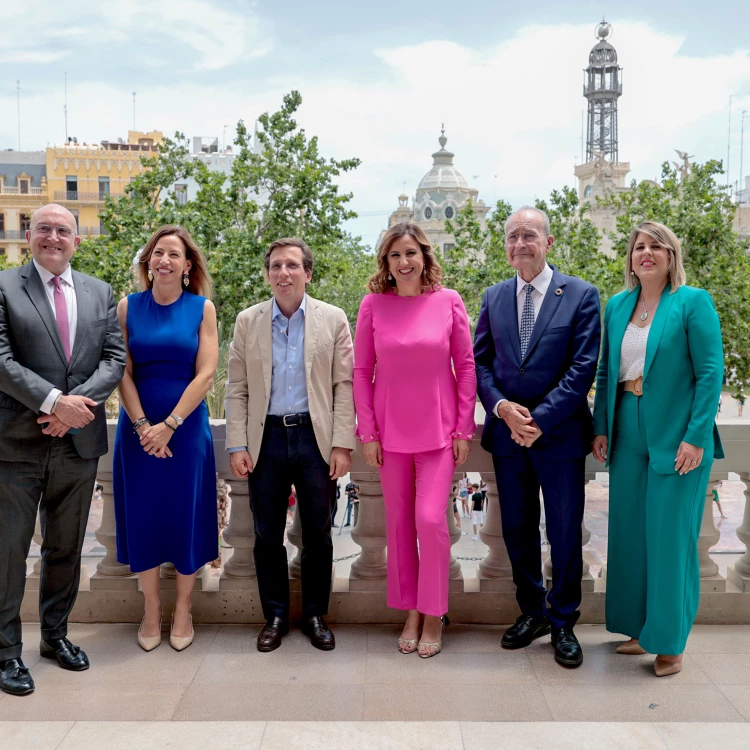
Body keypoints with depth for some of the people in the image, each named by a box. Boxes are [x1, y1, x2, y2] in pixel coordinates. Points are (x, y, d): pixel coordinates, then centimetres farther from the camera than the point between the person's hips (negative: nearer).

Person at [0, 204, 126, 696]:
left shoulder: (100, 293, 10)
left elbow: (115, 358, 2)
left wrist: (78, 403, -14)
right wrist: (54, 402, -21)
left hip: (80, 439, 4)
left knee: (67, 548, 16)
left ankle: (56, 635, 32)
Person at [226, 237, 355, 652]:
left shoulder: (333, 319, 1)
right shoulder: (247, 321, 5)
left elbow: (344, 385, -1)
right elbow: (237, 389, 4)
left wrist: (342, 444, -8)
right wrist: (237, 445, -3)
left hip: (314, 437, -1)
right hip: (265, 438, 1)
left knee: (317, 533, 8)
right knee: (267, 534, 9)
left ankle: (315, 615, 25)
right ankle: (275, 615, 25)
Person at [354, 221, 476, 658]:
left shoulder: (448, 302, -3)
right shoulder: (373, 305, -2)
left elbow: (466, 367, 0)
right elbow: (361, 372, 1)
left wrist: (464, 429, -2)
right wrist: (367, 433, -2)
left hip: (438, 430, -1)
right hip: (391, 431, 2)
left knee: (430, 519, -8)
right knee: (399, 522, 9)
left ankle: (434, 614, 12)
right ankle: (411, 611, 26)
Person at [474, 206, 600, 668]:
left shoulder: (581, 295, -4)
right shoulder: (493, 298, 8)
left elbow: (583, 367, -10)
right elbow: (480, 362, 6)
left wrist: (539, 420, -16)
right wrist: (502, 407, -11)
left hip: (560, 435, -3)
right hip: (507, 434, 4)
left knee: (565, 532, 6)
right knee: (518, 530, 12)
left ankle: (563, 622, 23)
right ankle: (532, 612, 30)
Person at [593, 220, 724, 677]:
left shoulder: (693, 302, -6)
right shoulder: (618, 305, 10)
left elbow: (711, 372, -10)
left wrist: (696, 437, -16)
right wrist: (602, 428, 7)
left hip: (677, 437, -5)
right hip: (628, 434, 5)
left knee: (670, 537, 1)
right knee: (629, 533, 11)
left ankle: (670, 642, 16)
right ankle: (639, 629, 27)